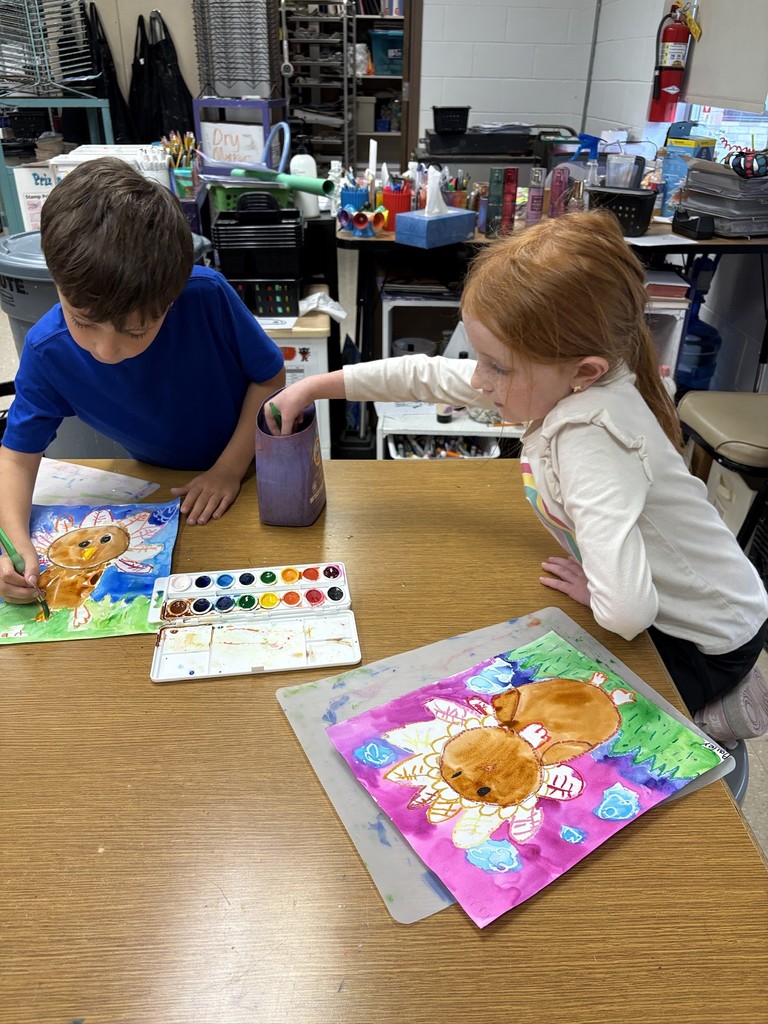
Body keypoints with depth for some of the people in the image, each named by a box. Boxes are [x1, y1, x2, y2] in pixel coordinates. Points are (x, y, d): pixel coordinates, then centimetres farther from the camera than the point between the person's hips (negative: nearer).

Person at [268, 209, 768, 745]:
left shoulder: (589, 439, -37)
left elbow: (625, 612, -44)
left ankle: (711, 705, 18)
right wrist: (314, 386, 1)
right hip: (676, 603, 7)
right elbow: (429, 375, -3)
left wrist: (591, 592, -20)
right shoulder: (558, 381, -14)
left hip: (705, 644, -7)